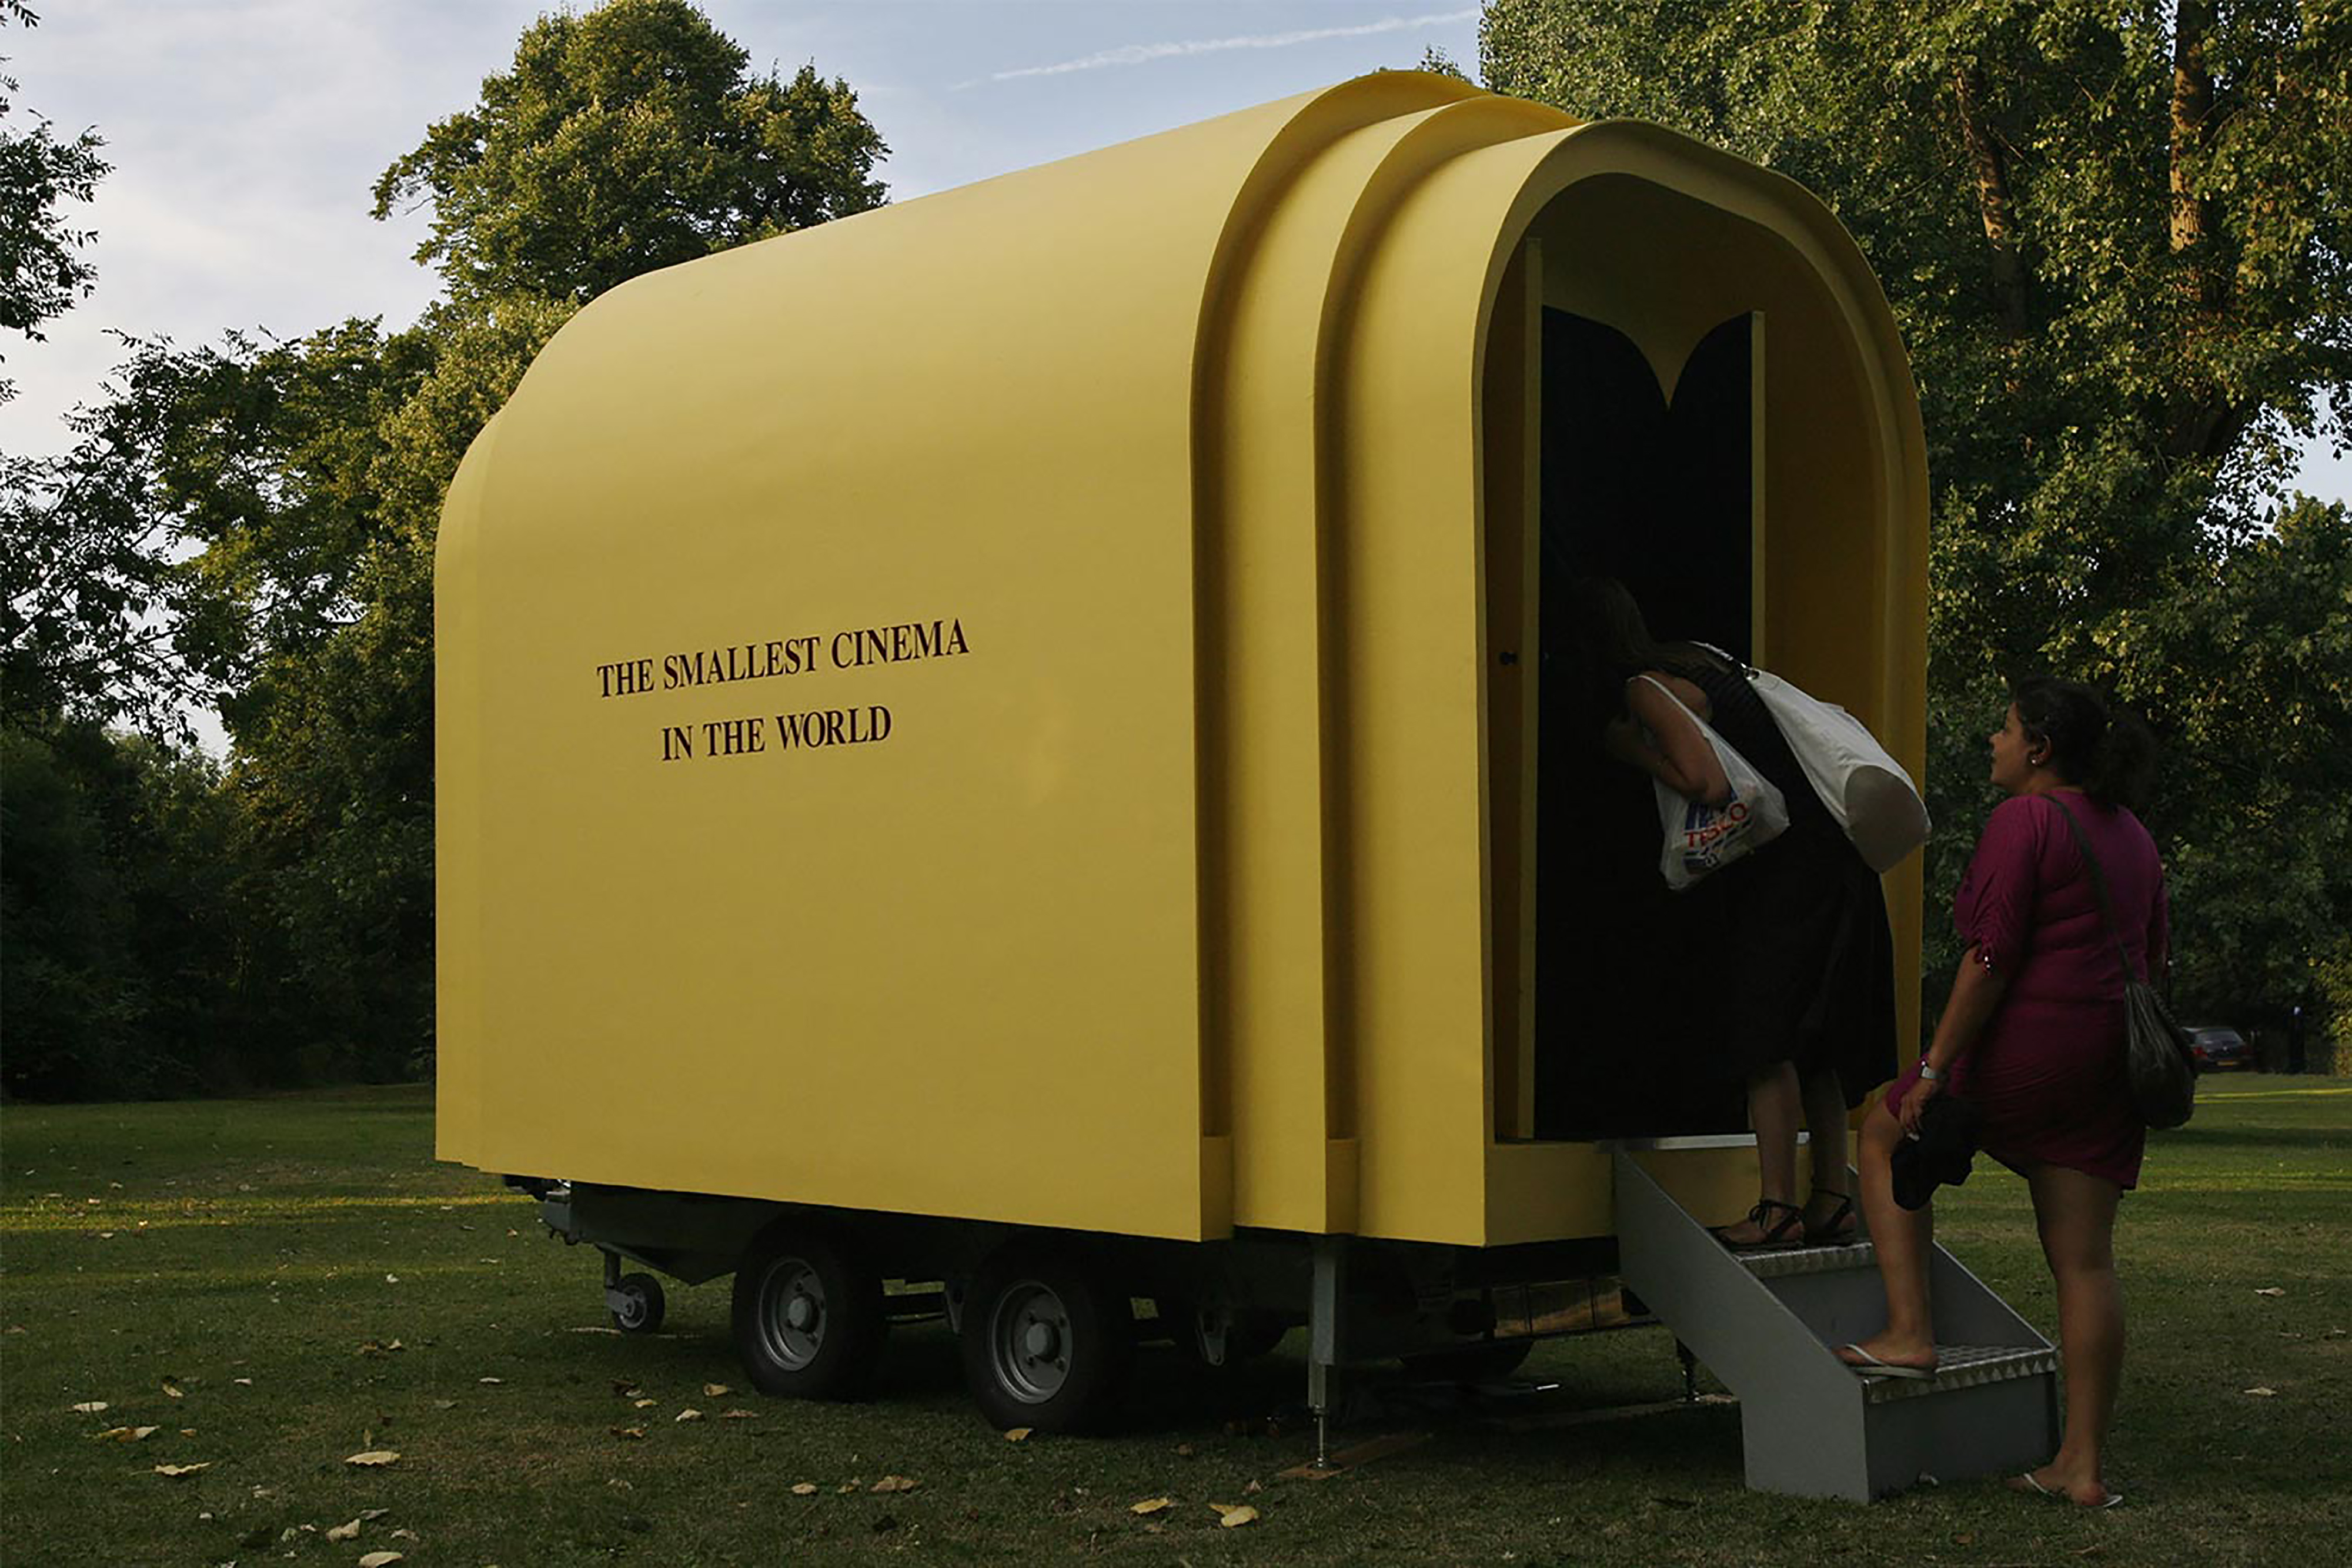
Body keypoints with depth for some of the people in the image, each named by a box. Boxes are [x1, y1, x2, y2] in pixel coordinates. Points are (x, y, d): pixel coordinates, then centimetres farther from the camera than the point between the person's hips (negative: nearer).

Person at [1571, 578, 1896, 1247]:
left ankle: (1778, 1206, -10)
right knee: (1813, 1041, 11)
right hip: (1828, 859, 9)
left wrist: (1630, 748, -6)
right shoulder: (1698, 659, 17)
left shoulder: (1644, 687, -10)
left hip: (1787, 863, -9)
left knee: (1767, 1038, -9)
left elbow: (1710, 783, -20)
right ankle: (1831, 1201, 13)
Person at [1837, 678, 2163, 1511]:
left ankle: (1909, 1332, 8)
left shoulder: (2024, 820, -10)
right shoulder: (2130, 833, 16)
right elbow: (2149, 961, 21)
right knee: (2084, 1259, 6)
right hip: (2108, 1067, 8)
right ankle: (2083, 1465, 7)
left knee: (1886, 1136, 16)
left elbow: (1990, 959, -16)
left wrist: (1935, 1068, -15)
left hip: (2027, 1046, -7)